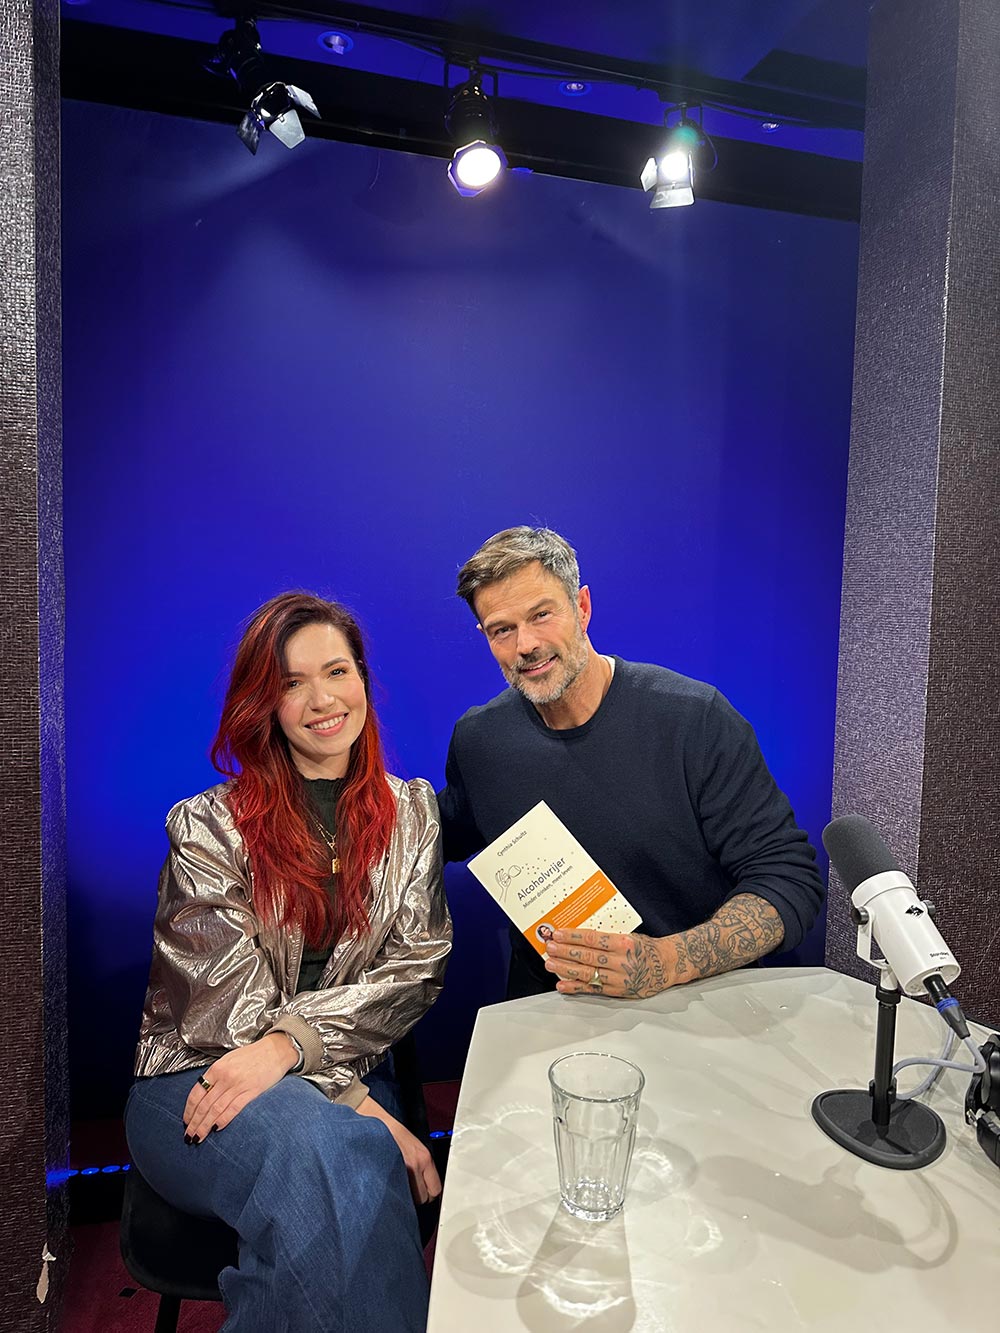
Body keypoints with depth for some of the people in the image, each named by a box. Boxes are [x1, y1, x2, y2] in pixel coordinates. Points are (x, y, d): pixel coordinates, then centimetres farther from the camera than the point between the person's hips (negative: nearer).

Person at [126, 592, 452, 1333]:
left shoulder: (411, 813, 8)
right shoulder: (210, 826, 0)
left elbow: (418, 970, -1)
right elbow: (227, 1000, -8)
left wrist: (289, 1041, -19)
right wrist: (362, 1111, -19)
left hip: (350, 1078, 2)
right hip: (199, 1081, -2)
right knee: (323, 1146, -35)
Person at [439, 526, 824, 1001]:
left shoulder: (695, 719, -13)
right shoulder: (476, 739, 1)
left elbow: (790, 879, -13)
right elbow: (444, 837, 20)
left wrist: (668, 962, -26)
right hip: (547, 1015, 3)